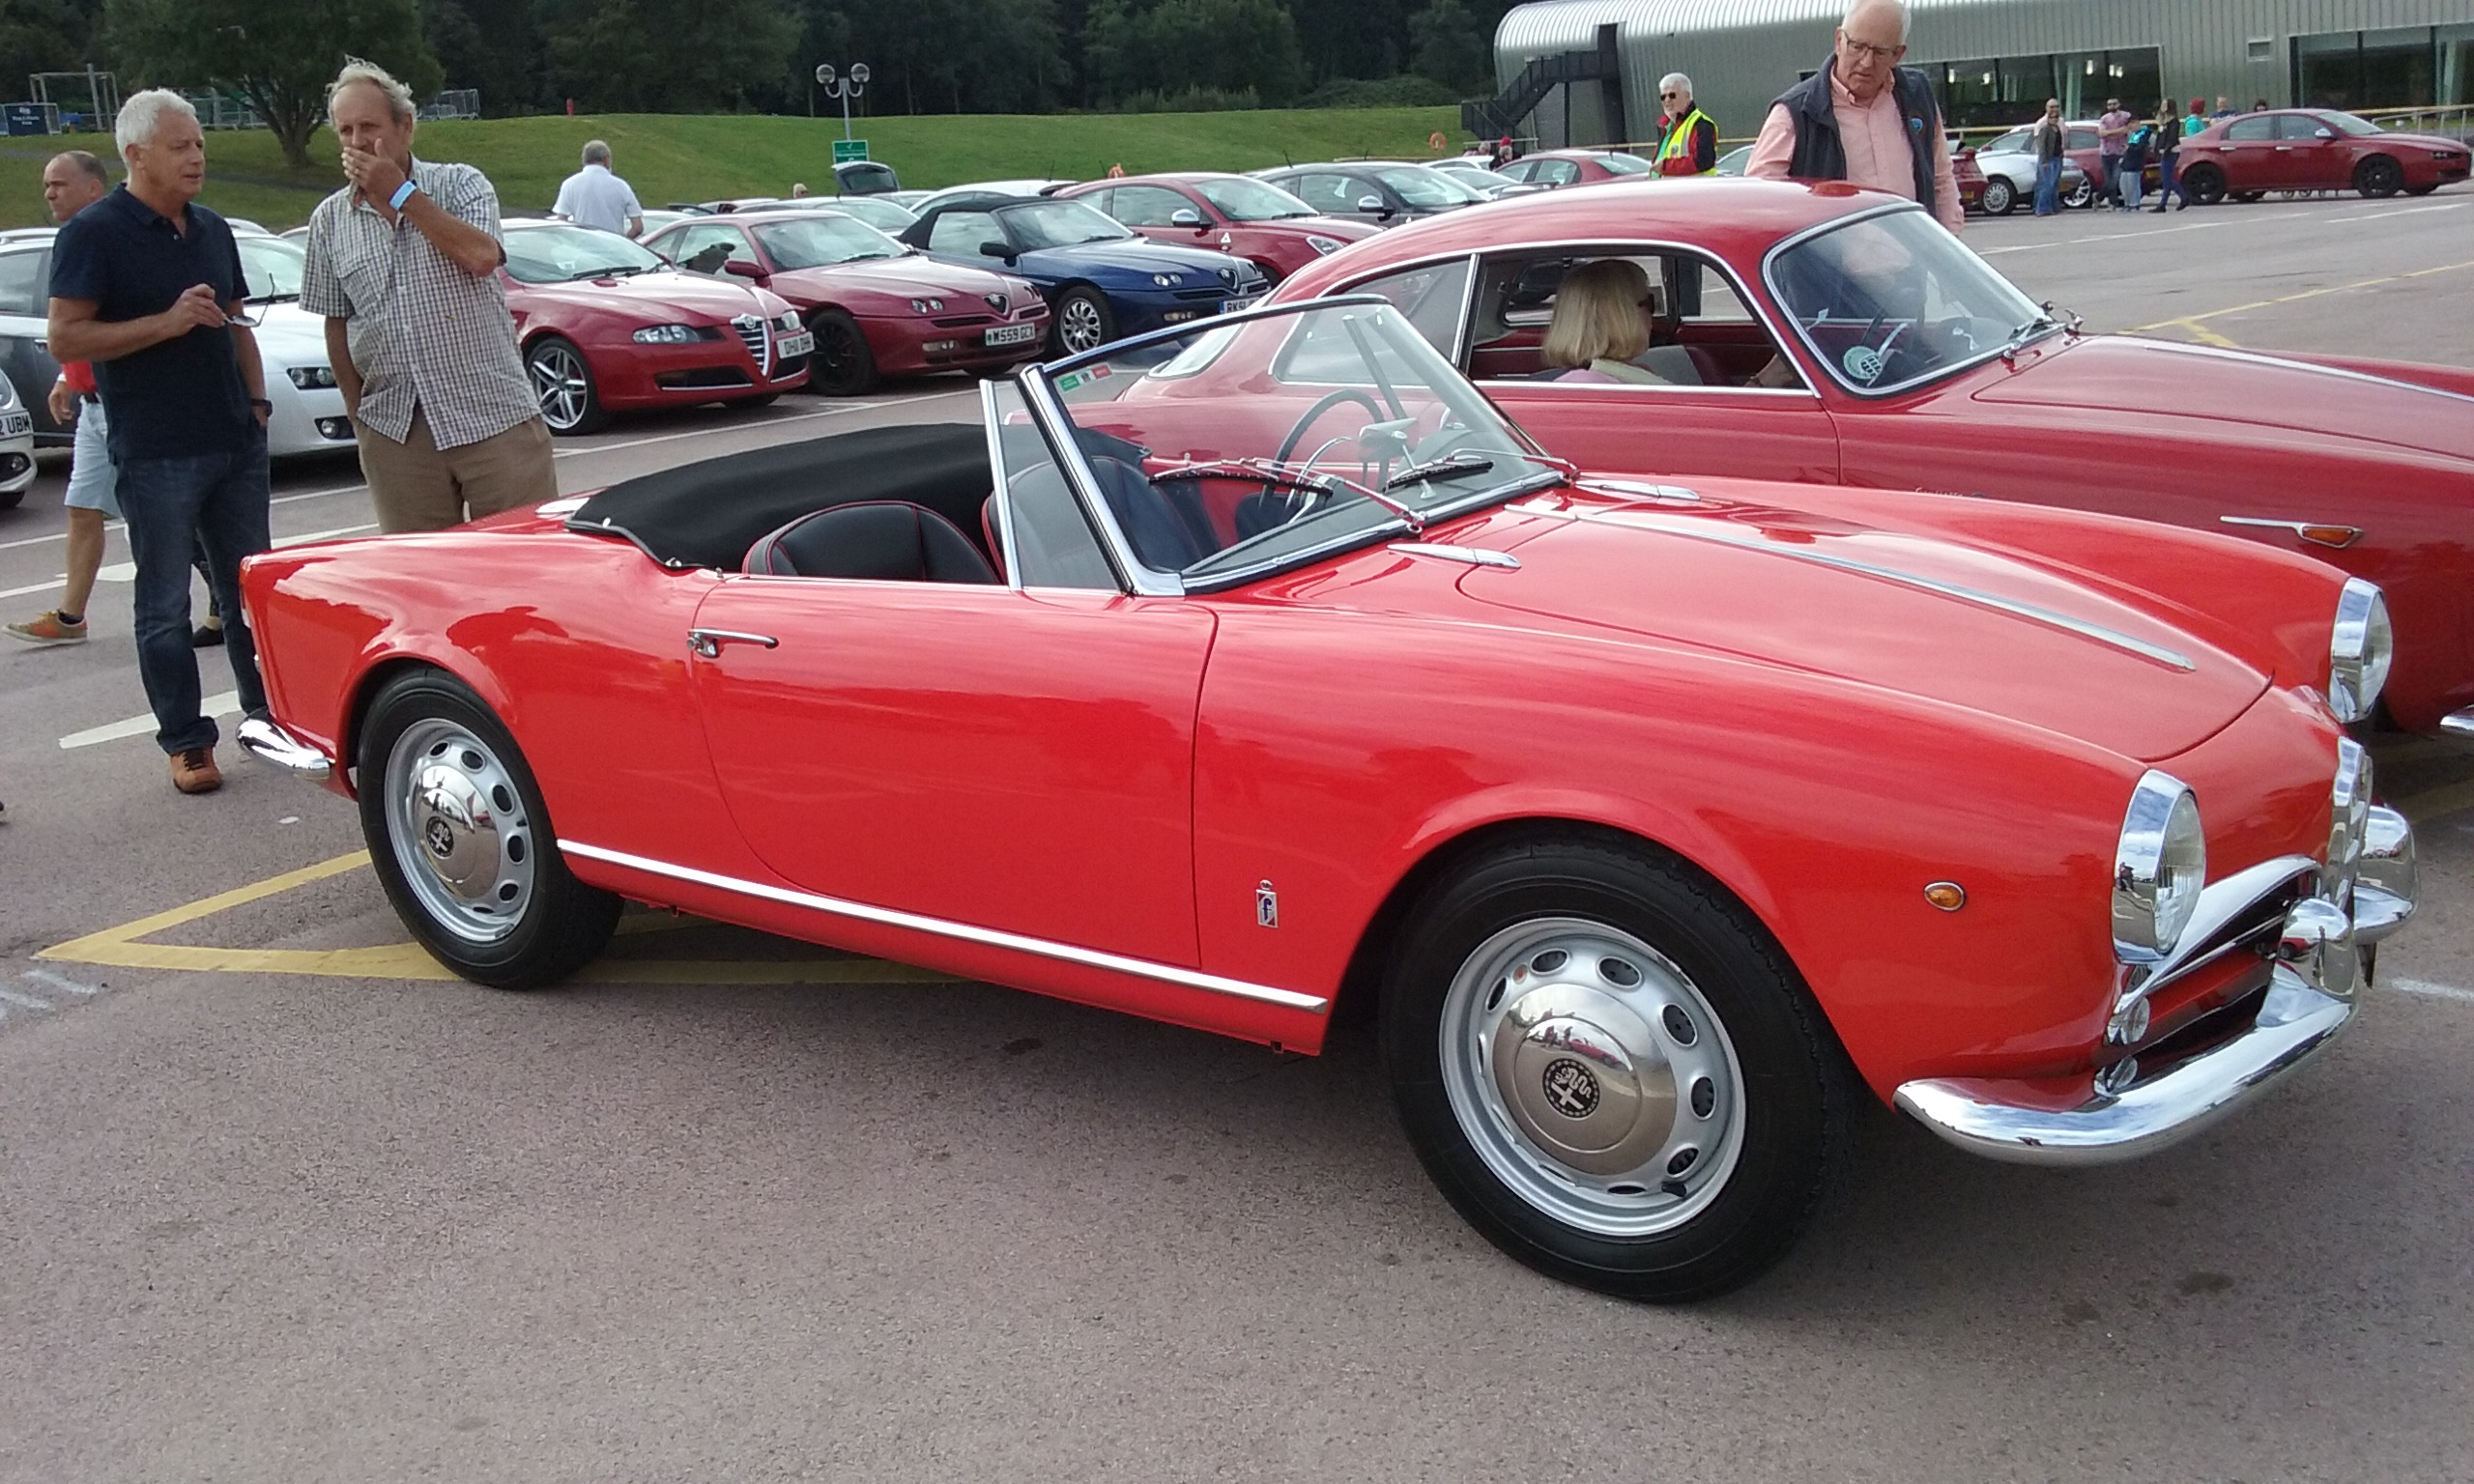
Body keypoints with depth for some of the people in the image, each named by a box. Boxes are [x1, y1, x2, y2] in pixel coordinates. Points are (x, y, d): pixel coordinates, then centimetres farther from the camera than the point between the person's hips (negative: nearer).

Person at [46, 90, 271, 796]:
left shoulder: (212, 229, 13)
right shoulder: (92, 234, -6)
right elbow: (65, 339, -11)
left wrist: (256, 402, 9)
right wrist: (168, 322, -19)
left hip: (236, 445, 6)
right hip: (155, 455, -6)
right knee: (165, 606, 1)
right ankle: (186, 742, 8)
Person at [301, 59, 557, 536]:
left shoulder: (461, 184, 3)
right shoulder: (329, 220, 11)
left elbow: (480, 256, -16)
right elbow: (336, 323, 15)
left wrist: (400, 193, -9)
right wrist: (357, 415, 10)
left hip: (494, 414, -3)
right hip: (393, 433, 3)